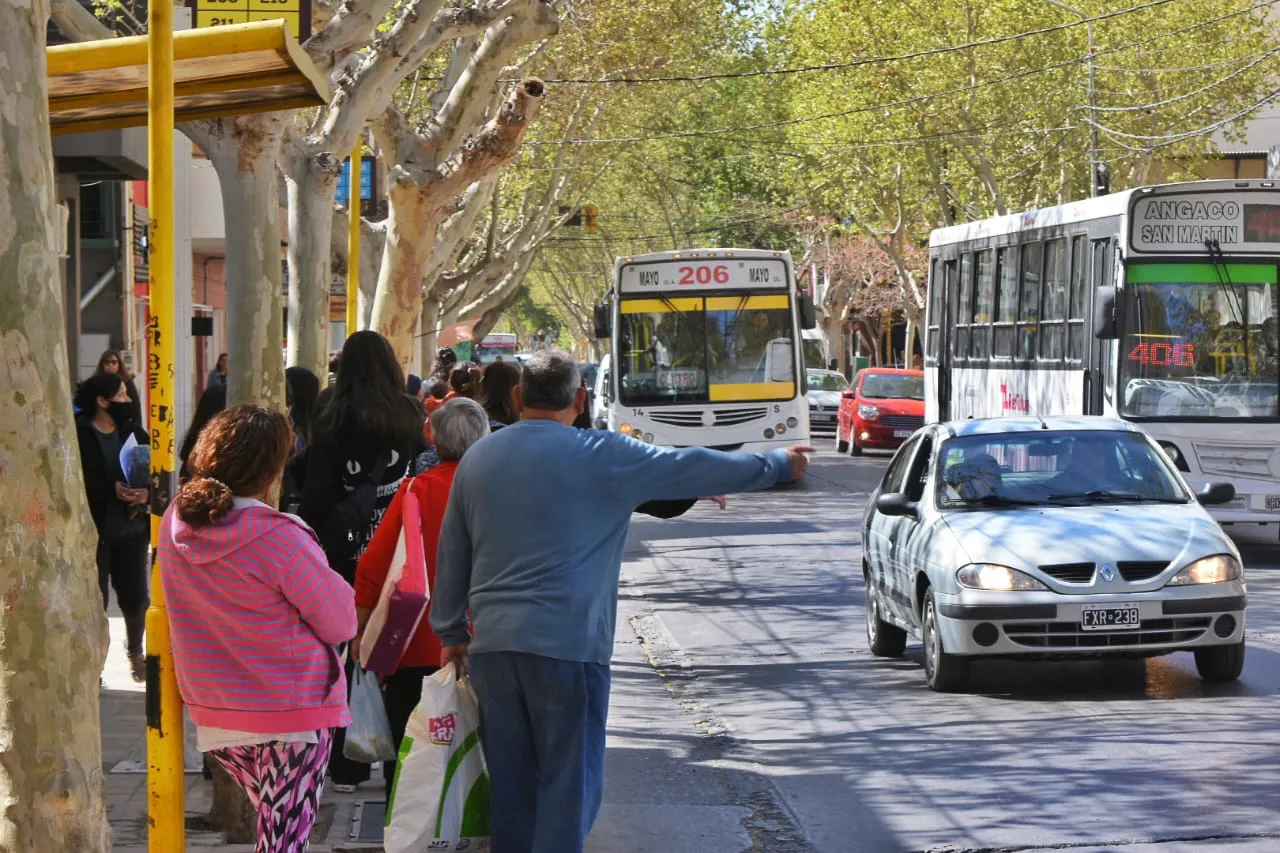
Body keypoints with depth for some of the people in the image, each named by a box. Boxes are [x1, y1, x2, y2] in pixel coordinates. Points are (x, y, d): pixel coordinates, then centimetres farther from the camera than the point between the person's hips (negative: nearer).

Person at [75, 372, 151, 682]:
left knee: (136, 598, 8)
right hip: (92, 531, -5)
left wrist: (147, 493, -16)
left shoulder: (135, 434, 8)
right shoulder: (78, 435, -11)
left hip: (131, 529, 5)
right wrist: (111, 490, -25)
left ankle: (135, 652, 33)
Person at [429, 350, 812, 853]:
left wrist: (451, 632, 27)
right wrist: (780, 464, 12)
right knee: (569, 781, 0)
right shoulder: (600, 456, -6)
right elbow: (693, 469, 0)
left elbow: (452, 556, 16)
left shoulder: (477, 459, 10)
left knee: (510, 780, 11)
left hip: (492, 643, 5)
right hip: (566, 643, -5)